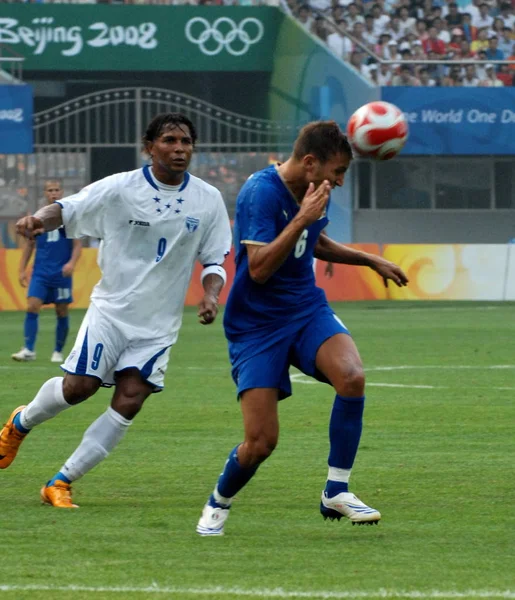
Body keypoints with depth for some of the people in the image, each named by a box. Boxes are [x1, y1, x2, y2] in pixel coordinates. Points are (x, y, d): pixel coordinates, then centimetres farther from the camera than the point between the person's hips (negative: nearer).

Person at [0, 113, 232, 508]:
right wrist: (40, 220, -27)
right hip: (111, 308, -2)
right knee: (78, 387, -9)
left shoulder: (208, 200, -1)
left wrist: (210, 296, -13)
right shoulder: (120, 189, -8)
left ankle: (61, 483, -1)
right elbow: (67, 209, -4)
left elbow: (214, 260, 7)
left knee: (129, 402, -10)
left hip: (159, 323, 2)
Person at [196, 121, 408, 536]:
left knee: (352, 377, -26)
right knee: (261, 442, -12)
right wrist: (302, 218, -32)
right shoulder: (261, 193, -19)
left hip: (307, 309, 6)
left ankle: (336, 492, -13)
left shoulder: (313, 191, 5)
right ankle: (219, 503, 21)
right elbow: (259, 268, -28)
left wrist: (371, 261, 24)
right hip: (257, 326, -6)